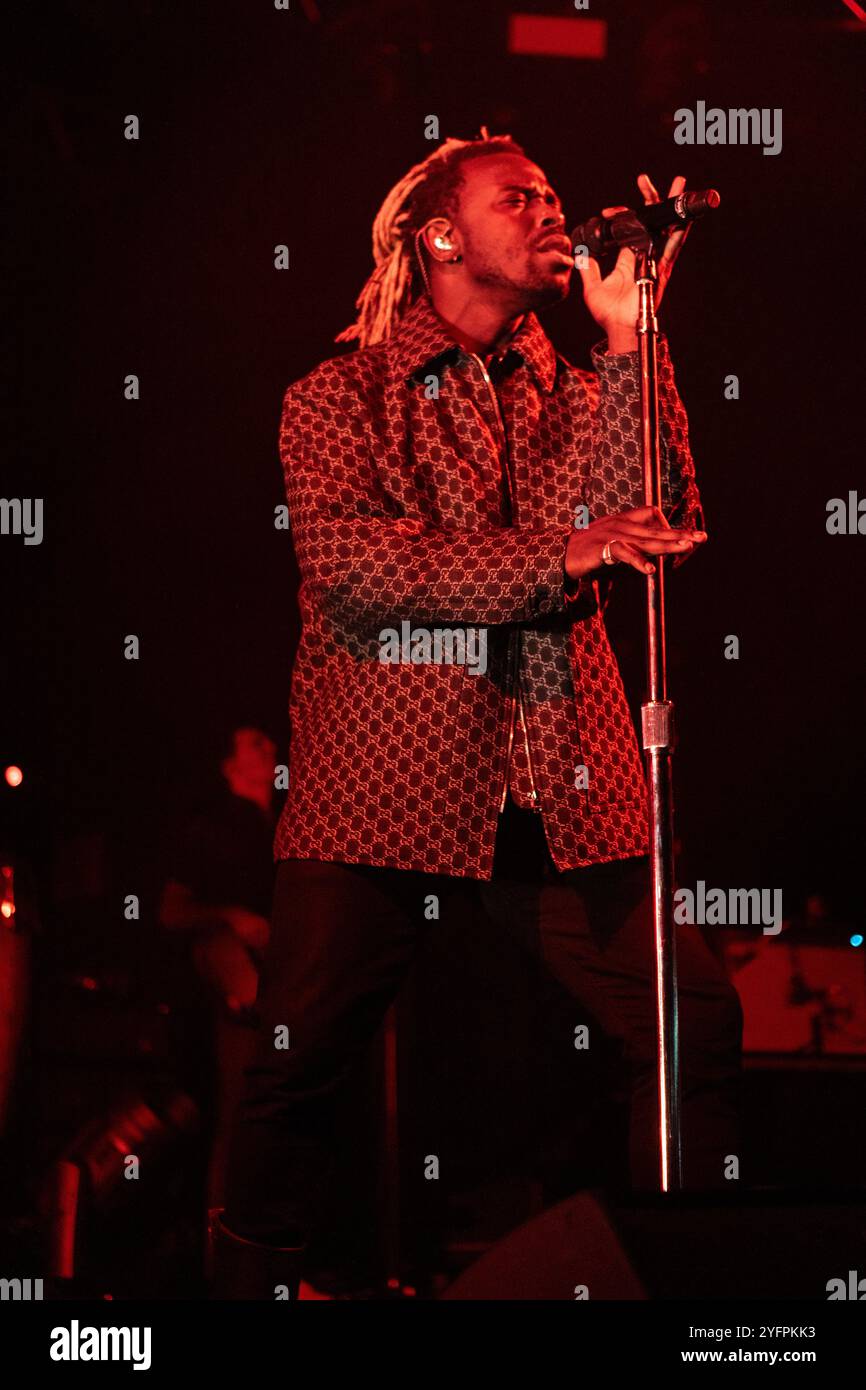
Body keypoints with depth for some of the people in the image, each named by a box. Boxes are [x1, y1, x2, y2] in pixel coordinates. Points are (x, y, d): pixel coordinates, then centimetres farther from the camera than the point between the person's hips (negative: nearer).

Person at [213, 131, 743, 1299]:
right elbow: (349, 565, -11)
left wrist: (627, 339, -5)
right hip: (387, 786, -3)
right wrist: (560, 557, -16)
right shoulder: (339, 399, 8)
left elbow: (646, 521, -1)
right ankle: (252, 1285, 17)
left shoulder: (572, 398, 19)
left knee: (696, 1025, -6)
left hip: (561, 794, 3)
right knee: (298, 1061, -4)